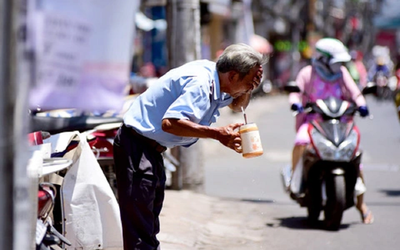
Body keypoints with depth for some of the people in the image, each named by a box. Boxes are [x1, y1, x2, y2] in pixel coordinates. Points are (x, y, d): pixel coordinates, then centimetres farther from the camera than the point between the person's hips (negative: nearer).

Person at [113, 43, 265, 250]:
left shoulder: (215, 77, 3)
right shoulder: (199, 84, -26)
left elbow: (237, 106, 22)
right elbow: (169, 122, -37)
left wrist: (249, 87, 0)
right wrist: (217, 134, -36)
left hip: (150, 148, 11)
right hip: (136, 145, -11)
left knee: (151, 217, 19)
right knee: (139, 225, -13)